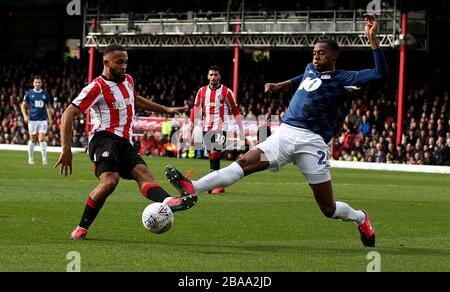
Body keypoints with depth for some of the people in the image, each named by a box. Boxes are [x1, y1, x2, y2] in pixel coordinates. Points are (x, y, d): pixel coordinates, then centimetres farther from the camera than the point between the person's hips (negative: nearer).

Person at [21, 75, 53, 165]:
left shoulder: (45, 94, 7)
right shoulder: (29, 94, 3)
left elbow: (48, 107, 15)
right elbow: (23, 105, 8)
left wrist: (50, 119, 8)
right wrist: (25, 115, -6)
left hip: (43, 120, 0)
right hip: (32, 120, 0)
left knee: (42, 139, -8)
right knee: (32, 139, 4)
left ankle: (44, 159, -7)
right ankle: (31, 158, 15)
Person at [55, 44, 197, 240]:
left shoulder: (127, 80, 19)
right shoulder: (97, 87, -6)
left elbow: (135, 99, 43)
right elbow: (68, 115, -10)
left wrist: (166, 110, 45)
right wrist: (66, 149, -18)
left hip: (125, 143, 8)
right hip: (105, 138, -7)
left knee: (143, 173, -21)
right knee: (109, 181, -30)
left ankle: (167, 201, -50)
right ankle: (81, 229, -18)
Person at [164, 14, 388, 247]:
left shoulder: (342, 79, -2)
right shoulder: (310, 69, 19)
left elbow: (380, 73, -15)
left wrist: (372, 38, -21)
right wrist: (279, 86, 39)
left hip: (310, 142, -5)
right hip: (284, 134, 5)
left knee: (328, 209, -1)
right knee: (245, 163, -17)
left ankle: (360, 218, 31)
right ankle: (192, 189, -33)